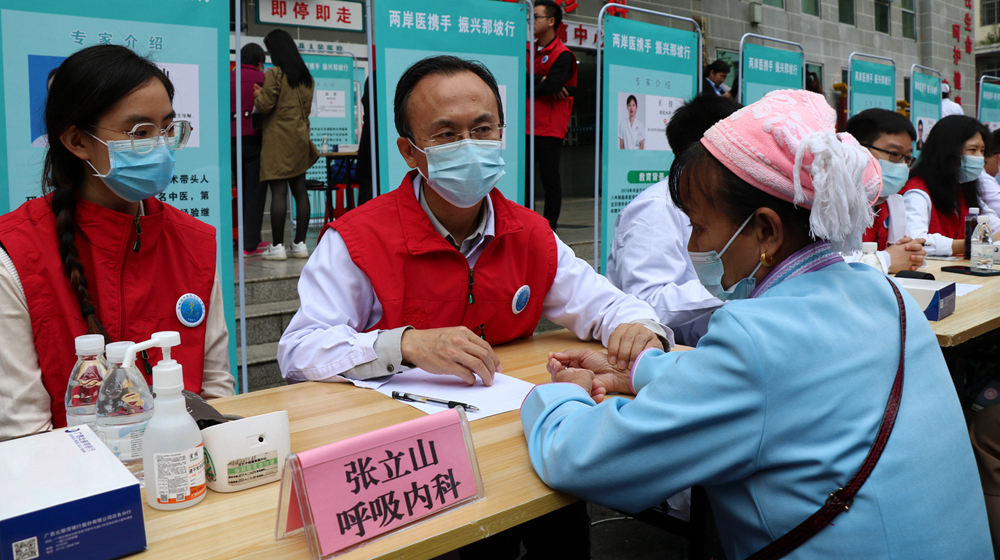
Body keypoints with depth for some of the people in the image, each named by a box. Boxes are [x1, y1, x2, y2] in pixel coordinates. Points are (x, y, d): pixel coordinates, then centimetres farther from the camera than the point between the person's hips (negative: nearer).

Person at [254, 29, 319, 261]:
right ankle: (300, 244, 9)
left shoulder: (274, 74, -8)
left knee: (278, 192, -7)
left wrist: (257, 94, 9)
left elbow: (265, 106, -10)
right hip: (300, 138, 7)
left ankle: (277, 246, -6)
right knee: (300, 191, 7)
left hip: (278, 139, -7)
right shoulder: (306, 76, 13)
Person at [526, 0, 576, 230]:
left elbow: (551, 87, -18)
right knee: (522, 176, 7)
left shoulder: (563, 55, -6)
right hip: (527, 126, 7)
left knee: (550, 180, -1)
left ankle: (549, 229, 6)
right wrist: (540, 80, -14)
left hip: (549, 128, -7)